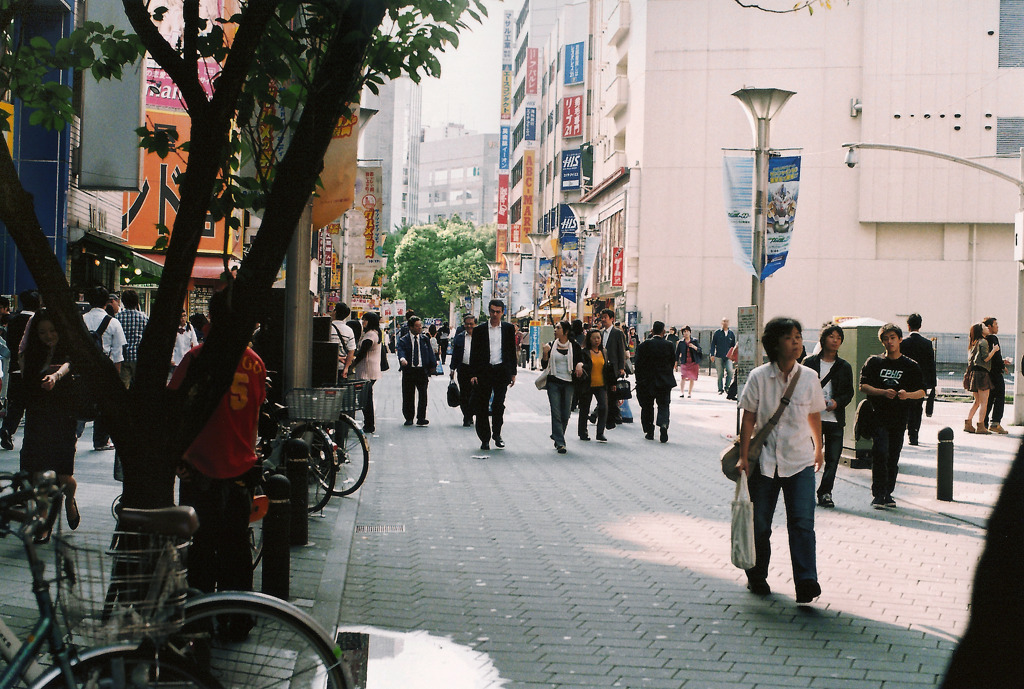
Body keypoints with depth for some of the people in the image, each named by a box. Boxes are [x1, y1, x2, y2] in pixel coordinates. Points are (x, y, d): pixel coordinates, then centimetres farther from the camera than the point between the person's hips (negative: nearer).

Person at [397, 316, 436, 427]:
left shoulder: (424, 339, 11)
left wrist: (433, 365, 0)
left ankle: (421, 418, -3)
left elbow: (430, 353, 11)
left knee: (423, 395, -8)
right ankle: (408, 418, 16)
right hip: (409, 370, -1)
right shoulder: (403, 340, 1)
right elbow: (401, 351, -15)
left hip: (422, 370, 1)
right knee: (408, 396, 4)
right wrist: (402, 359, -37)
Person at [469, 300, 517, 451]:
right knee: (482, 406, 1)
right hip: (484, 372, 0)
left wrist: (513, 373, 7)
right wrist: (473, 374, -3)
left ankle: (496, 434, 19)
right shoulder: (480, 330, 4)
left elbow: (512, 351, 11)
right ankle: (485, 438, 10)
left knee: (499, 404, -1)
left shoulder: (508, 329, 7)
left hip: (502, 371, 0)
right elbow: (474, 353, 4)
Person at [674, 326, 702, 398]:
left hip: (694, 362, 1)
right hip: (684, 363, -1)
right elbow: (677, 353, 10)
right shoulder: (680, 342, 4)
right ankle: (681, 392, -9)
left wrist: (694, 347, -18)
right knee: (683, 377, -15)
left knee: (692, 378, 4)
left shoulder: (694, 341, 5)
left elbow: (700, 350, 0)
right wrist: (676, 362, 8)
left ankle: (689, 392, 15)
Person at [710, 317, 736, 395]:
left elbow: (733, 346, 17)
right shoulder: (717, 333, 4)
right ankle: (720, 389, 11)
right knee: (720, 373, 1)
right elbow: (713, 344, 6)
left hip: (728, 357, 1)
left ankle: (727, 386, -3)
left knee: (730, 370, -19)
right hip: (719, 356, -1)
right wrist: (712, 354, -3)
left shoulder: (731, 334, 11)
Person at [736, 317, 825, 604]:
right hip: (765, 460, -1)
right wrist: (743, 456, -5)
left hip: (800, 461, 1)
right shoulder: (759, 377, -5)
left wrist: (818, 448, 25)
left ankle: (806, 582, -14)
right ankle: (757, 577, 26)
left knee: (802, 521, -11)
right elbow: (749, 419, -3)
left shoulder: (809, 377, 0)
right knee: (759, 523, 8)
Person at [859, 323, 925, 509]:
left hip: (899, 418, 2)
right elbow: (863, 386, 0)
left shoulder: (911, 366, 8)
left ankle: (888, 493, 19)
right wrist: (883, 392, -15)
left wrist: (907, 394, -15)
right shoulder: (874, 362, 7)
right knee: (880, 453, -14)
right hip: (878, 416, -2)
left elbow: (921, 392, 6)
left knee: (894, 457, 7)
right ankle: (877, 495, -10)